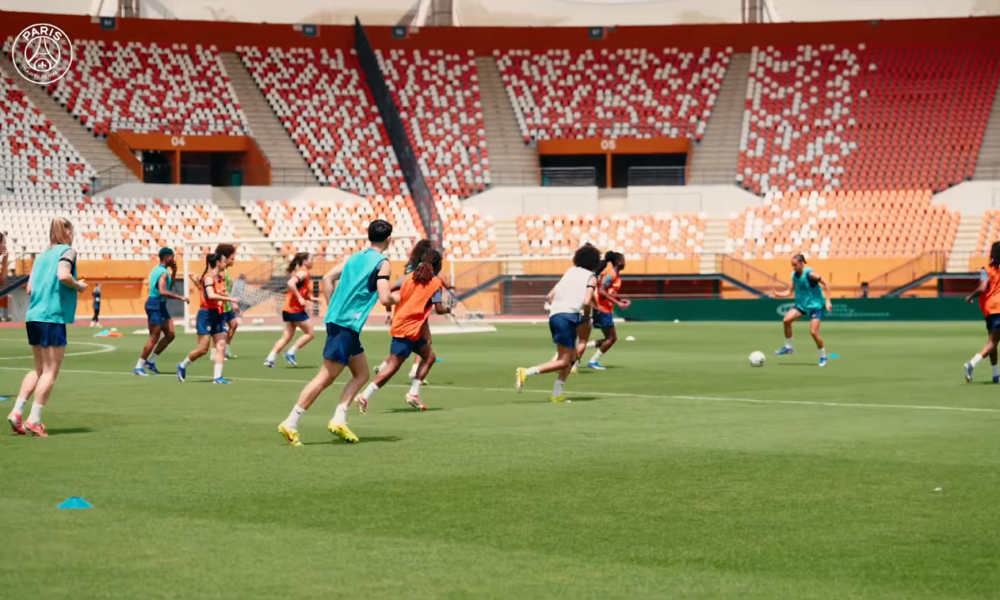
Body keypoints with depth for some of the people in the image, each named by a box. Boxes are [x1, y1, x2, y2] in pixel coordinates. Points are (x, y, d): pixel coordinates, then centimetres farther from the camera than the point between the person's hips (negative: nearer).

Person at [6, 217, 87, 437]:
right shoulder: (67, 251, -2)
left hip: (33, 317, 7)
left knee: (40, 369, 16)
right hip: (53, 318, -7)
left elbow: (30, 288, 14)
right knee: (50, 371, -2)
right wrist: (79, 286, -4)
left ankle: (17, 412, 6)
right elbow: (63, 275, -21)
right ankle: (34, 420, -6)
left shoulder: (42, 256, 18)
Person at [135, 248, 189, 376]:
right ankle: (139, 366, -2)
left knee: (170, 334, 9)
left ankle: (150, 361, 15)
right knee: (154, 338, -7)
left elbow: (169, 286, 28)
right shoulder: (163, 273, -17)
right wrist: (180, 297, -28)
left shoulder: (157, 270, 15)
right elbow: (163, 291, -30)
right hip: (156, 304, -10)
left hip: (160, 305, 10)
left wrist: (174, 271, 18)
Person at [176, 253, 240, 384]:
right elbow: (211, 296, -31)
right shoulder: (209, 278, -15)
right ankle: (182, 366, 18)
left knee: (221, 346, -1)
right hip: (207, 315, -8)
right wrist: (229, 299, -31)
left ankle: (217, 377, -1)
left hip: (218, 315, 8)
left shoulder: (220, 278, 11)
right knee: (203, 349, -4)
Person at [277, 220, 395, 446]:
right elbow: (384, 298, -16)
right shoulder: (382, 263, -6)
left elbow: (328, 278, 13)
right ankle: (290, 424, -11)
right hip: (347, 325, -9)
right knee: (325, 377, -8)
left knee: (361, 374, 16)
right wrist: (394, 300, 7)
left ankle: (339, 420, 7)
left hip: (336, 320, 9)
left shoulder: (354, 257, 16)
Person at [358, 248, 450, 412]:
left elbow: (391, 291, 5)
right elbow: (439, 309, -12)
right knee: (393, 366, -8)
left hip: (399, 323, 8)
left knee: (429, 357, 18)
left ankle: (413, 394, 11)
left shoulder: (411, 276, 10)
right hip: (409, 329, -8)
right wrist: (448, 309, 9)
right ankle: (364, 397, -15)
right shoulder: (435, 283, -6)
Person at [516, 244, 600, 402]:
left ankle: (557, 394, 13)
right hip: (568, 317, -8)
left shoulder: (570, 272, 21)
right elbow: (586, 302, -14)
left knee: (570, 357, 19)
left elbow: (549, 297, 17)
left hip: (555, 315, 8)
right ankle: (526, 373, -20)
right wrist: (587, 318, 2)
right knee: (563, 362, -8)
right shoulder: (591, 278, 2)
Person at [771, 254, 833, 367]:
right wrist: (778, 294, -11)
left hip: (816, 305, -6)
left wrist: (827, 301, -16)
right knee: (787, 319, -17)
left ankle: (823, 357, 8)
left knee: (813, 332, -12)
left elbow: (825, 284, -14)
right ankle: (788, 347, 0)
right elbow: (790, 291, 7)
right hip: (802, 304, 6)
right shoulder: (794, 275, 1)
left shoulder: (810, 273, -19)